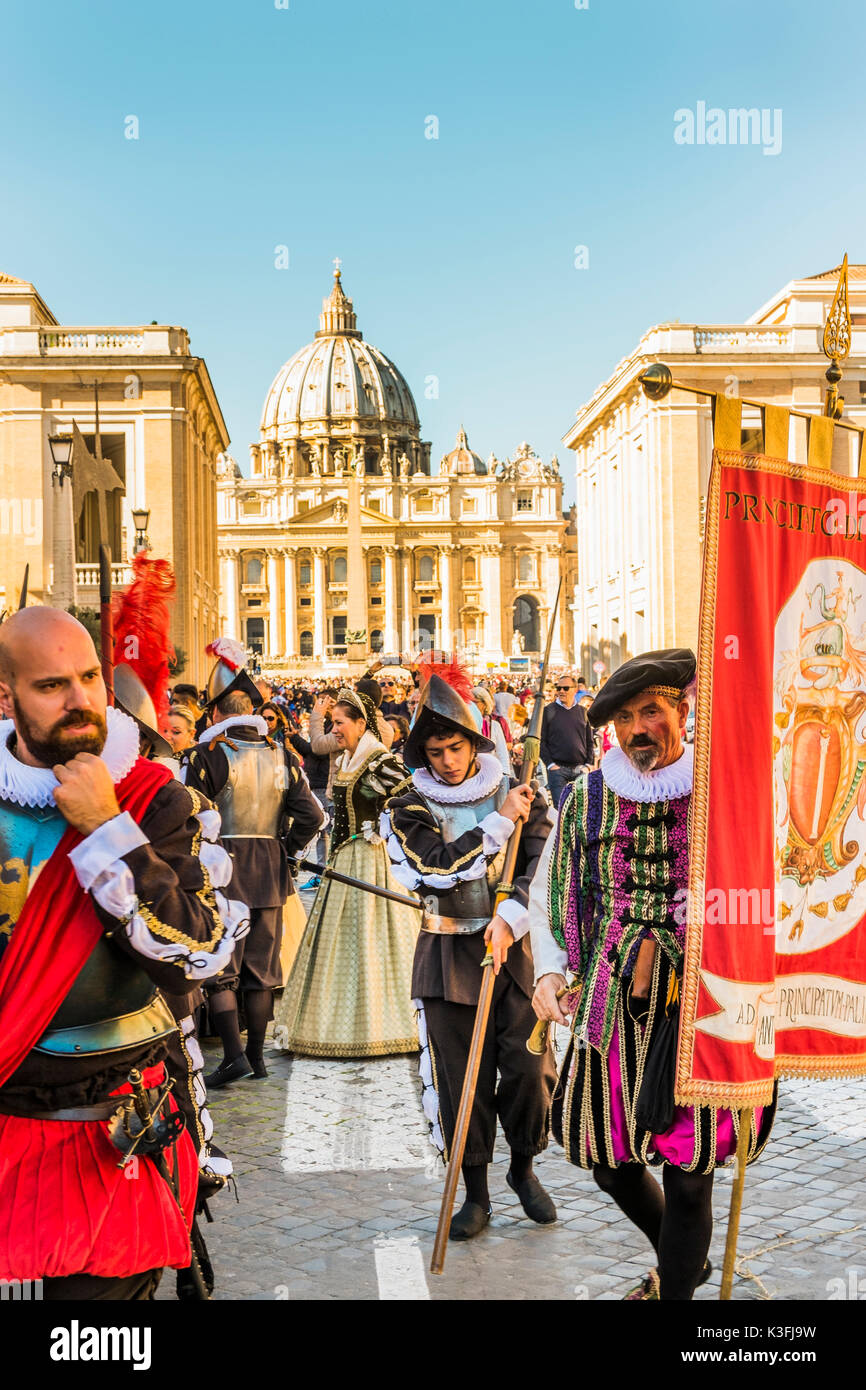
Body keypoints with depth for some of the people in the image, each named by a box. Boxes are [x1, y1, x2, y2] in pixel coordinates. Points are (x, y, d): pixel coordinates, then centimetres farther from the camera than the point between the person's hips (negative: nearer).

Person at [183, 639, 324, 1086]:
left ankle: (234, 1054, -5)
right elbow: (311, 816, -1)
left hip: (222, 871, -4)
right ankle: (257, 1056, 17)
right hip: (269, 874, 4)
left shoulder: (208, 755, -10)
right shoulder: (281, 756, 3)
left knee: (219, 967, 3)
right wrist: (285, 848, 12)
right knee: (261, 968, 12)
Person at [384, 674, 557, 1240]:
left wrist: (510, 918, -20)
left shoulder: (519, 794, 4)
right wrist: (500, 822, -14)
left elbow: (543, 866, -5)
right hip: (448, 955, -1)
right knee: (461, 1078, 4)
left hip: (513, 946, 1)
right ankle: (476, 1194, 21)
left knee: (530, 1066, -2)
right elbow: (439, 869, -15)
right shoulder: (408, 810, 0)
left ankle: (523, 1169, 25)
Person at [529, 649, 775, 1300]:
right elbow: (549, 892, 15)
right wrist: (548, 968, 2)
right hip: (612, 1011, 3)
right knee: (610, 1162, 14)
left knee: (689, 1178, 2)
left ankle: (675, 1285, 27)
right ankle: (681, 1262, 43)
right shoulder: (588, 798, 4)